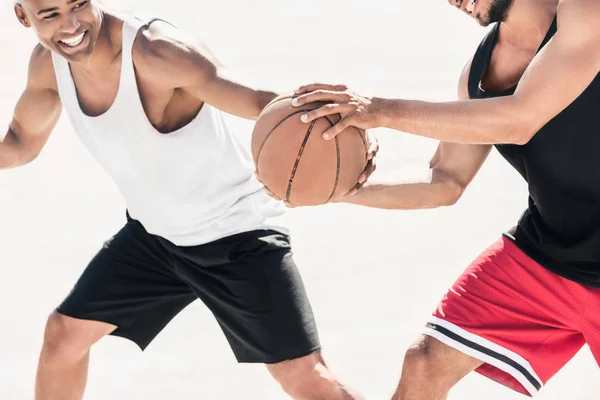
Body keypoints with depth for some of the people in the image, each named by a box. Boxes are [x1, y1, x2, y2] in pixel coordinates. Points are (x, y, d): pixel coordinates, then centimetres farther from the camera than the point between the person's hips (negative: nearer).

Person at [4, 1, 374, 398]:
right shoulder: (48, 65, -9)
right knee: (65, 334, 10)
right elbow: (21, 144, 12)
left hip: (238, 234, -7)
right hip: (154, 232, 7)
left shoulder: (155, 51, -32)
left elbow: (262, 103, -44)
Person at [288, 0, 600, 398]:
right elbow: (446, 184, 8)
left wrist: (383, 110, -30)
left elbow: (521, 118, -30)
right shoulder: (478, 69, 1)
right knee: (426, 366, -1)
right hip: (538, 256, 6)